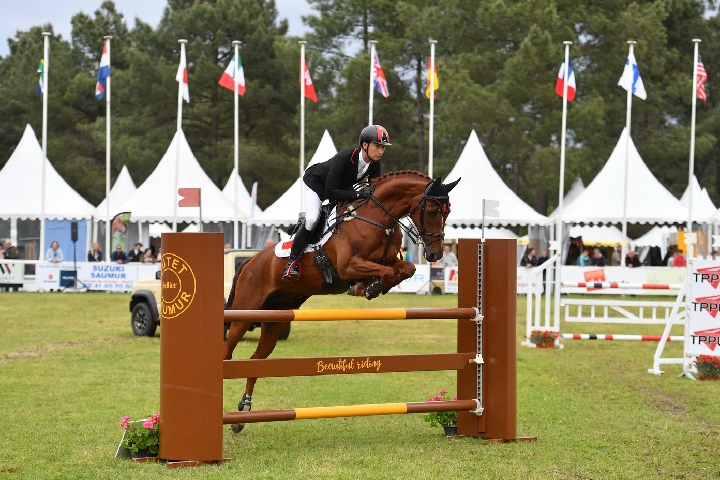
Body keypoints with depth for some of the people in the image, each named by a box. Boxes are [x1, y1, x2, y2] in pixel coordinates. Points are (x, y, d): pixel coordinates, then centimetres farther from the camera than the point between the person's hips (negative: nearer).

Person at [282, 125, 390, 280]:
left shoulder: (374, 164, -20)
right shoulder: (343, 158, -40)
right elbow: (329, 192, -41)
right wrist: (358, 194, -46)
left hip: (342, 187, 8)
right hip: (315, 182, -8)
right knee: (312, 218, -26)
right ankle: (292, 262, -13)